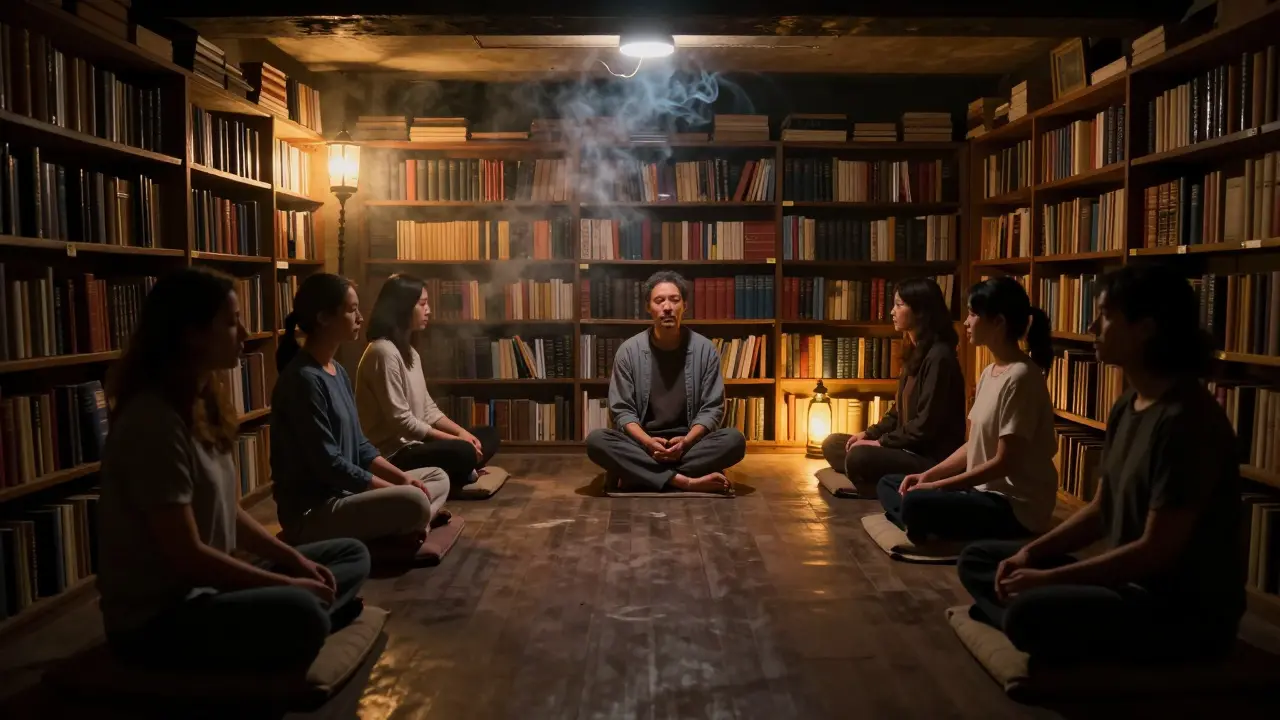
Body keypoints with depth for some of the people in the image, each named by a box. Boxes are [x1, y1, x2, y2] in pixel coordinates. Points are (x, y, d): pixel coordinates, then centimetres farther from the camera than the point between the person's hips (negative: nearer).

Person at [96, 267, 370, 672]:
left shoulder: (203, 402, 7)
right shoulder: (153, 422, -22)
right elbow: (187, 555, -22)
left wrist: (295, 560, 1)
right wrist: (289, 585, -15)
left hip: (207, 587, 10)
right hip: (156, 618, -10)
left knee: (352, 555, 9)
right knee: (300, 613, -36)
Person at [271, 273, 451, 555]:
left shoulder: (338, 371, 11)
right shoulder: (303, 379, -19)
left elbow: (359, 445, 13)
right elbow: (329, 465, -22)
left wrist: (403, 478, -1)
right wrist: (397, 489, -16)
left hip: (344, 493, 10)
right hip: (312, 512, -10)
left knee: (438, 478, 11)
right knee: (413, 502, -31)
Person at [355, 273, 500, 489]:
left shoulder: (409, 351, 14)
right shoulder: (383, 352, -18)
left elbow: (427, 408, 13)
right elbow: (401, 421, -22)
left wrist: (462, 432, -3)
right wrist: (455, 439, -19)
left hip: (413, 443, 10)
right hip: (393, 454, -10)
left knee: (489, 435, 9)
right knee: (463, 452, -33)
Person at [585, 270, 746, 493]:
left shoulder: (705, 349, -2)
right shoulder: (629, 351, -2)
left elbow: (712, 408, -2)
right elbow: (622, 410, -3)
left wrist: (686, 441, -20)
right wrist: (648, 442, -22)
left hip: (689, 442, 0)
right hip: (642, 443, 0)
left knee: (735, 440, -28)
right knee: (596, 441, -29)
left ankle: (650, 473, -26)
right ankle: (685, 481, -32)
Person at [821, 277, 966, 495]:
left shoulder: (939, 356, -18)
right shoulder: (916, 351, 14)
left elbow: (926, 424, -22)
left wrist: (881, 442, -14)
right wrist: (870, 434, 5)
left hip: (932, 458, -11)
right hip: (909, 448, 11)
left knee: (859, 457, -33)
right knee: (833, 444, 7)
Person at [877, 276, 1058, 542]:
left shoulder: (1020, 378, -18)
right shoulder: (989, 373, 10)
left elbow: (1004, 462, -19)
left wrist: (936, 485, -16)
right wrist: (928, 475, 1)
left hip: (1017, 508, -10)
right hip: (985, 491, 10)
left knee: (916, 502, -31)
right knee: (889, 484, 8)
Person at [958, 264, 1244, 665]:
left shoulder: (1187, 420, -22)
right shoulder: (1126, 407, 6)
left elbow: (1156, 550, -23)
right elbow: (1101, 510, 13)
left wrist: (1048, 578, -19)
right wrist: (1031, 553, -1)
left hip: (1185, 611, -9)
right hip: (1127, 580, 9)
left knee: (1029, 614, -34)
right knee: (977, 559, 8)